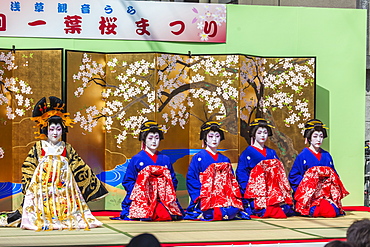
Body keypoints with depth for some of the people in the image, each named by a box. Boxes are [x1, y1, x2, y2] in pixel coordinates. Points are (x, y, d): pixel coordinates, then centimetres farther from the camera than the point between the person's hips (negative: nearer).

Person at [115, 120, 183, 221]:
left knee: (167, 216, -28)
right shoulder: (136, 159, 6)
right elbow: (128, 181, 6)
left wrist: (169, 193, 2)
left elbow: (173, 180, 19)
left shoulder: (165, 159, 16)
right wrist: (138, 193, -8)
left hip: (163, 200, 3)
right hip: (142, 200, -3)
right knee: (145, 217, -32)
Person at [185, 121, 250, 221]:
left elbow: (232, 181, 20)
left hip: (225, 197, 4)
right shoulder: (198, 158, 5)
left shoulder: (225, 160, 21)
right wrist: (199, 198, -11)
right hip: (206, 199, -4)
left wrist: (236, 197, 3)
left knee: (233, 210, -29)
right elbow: (191, 180, 0)